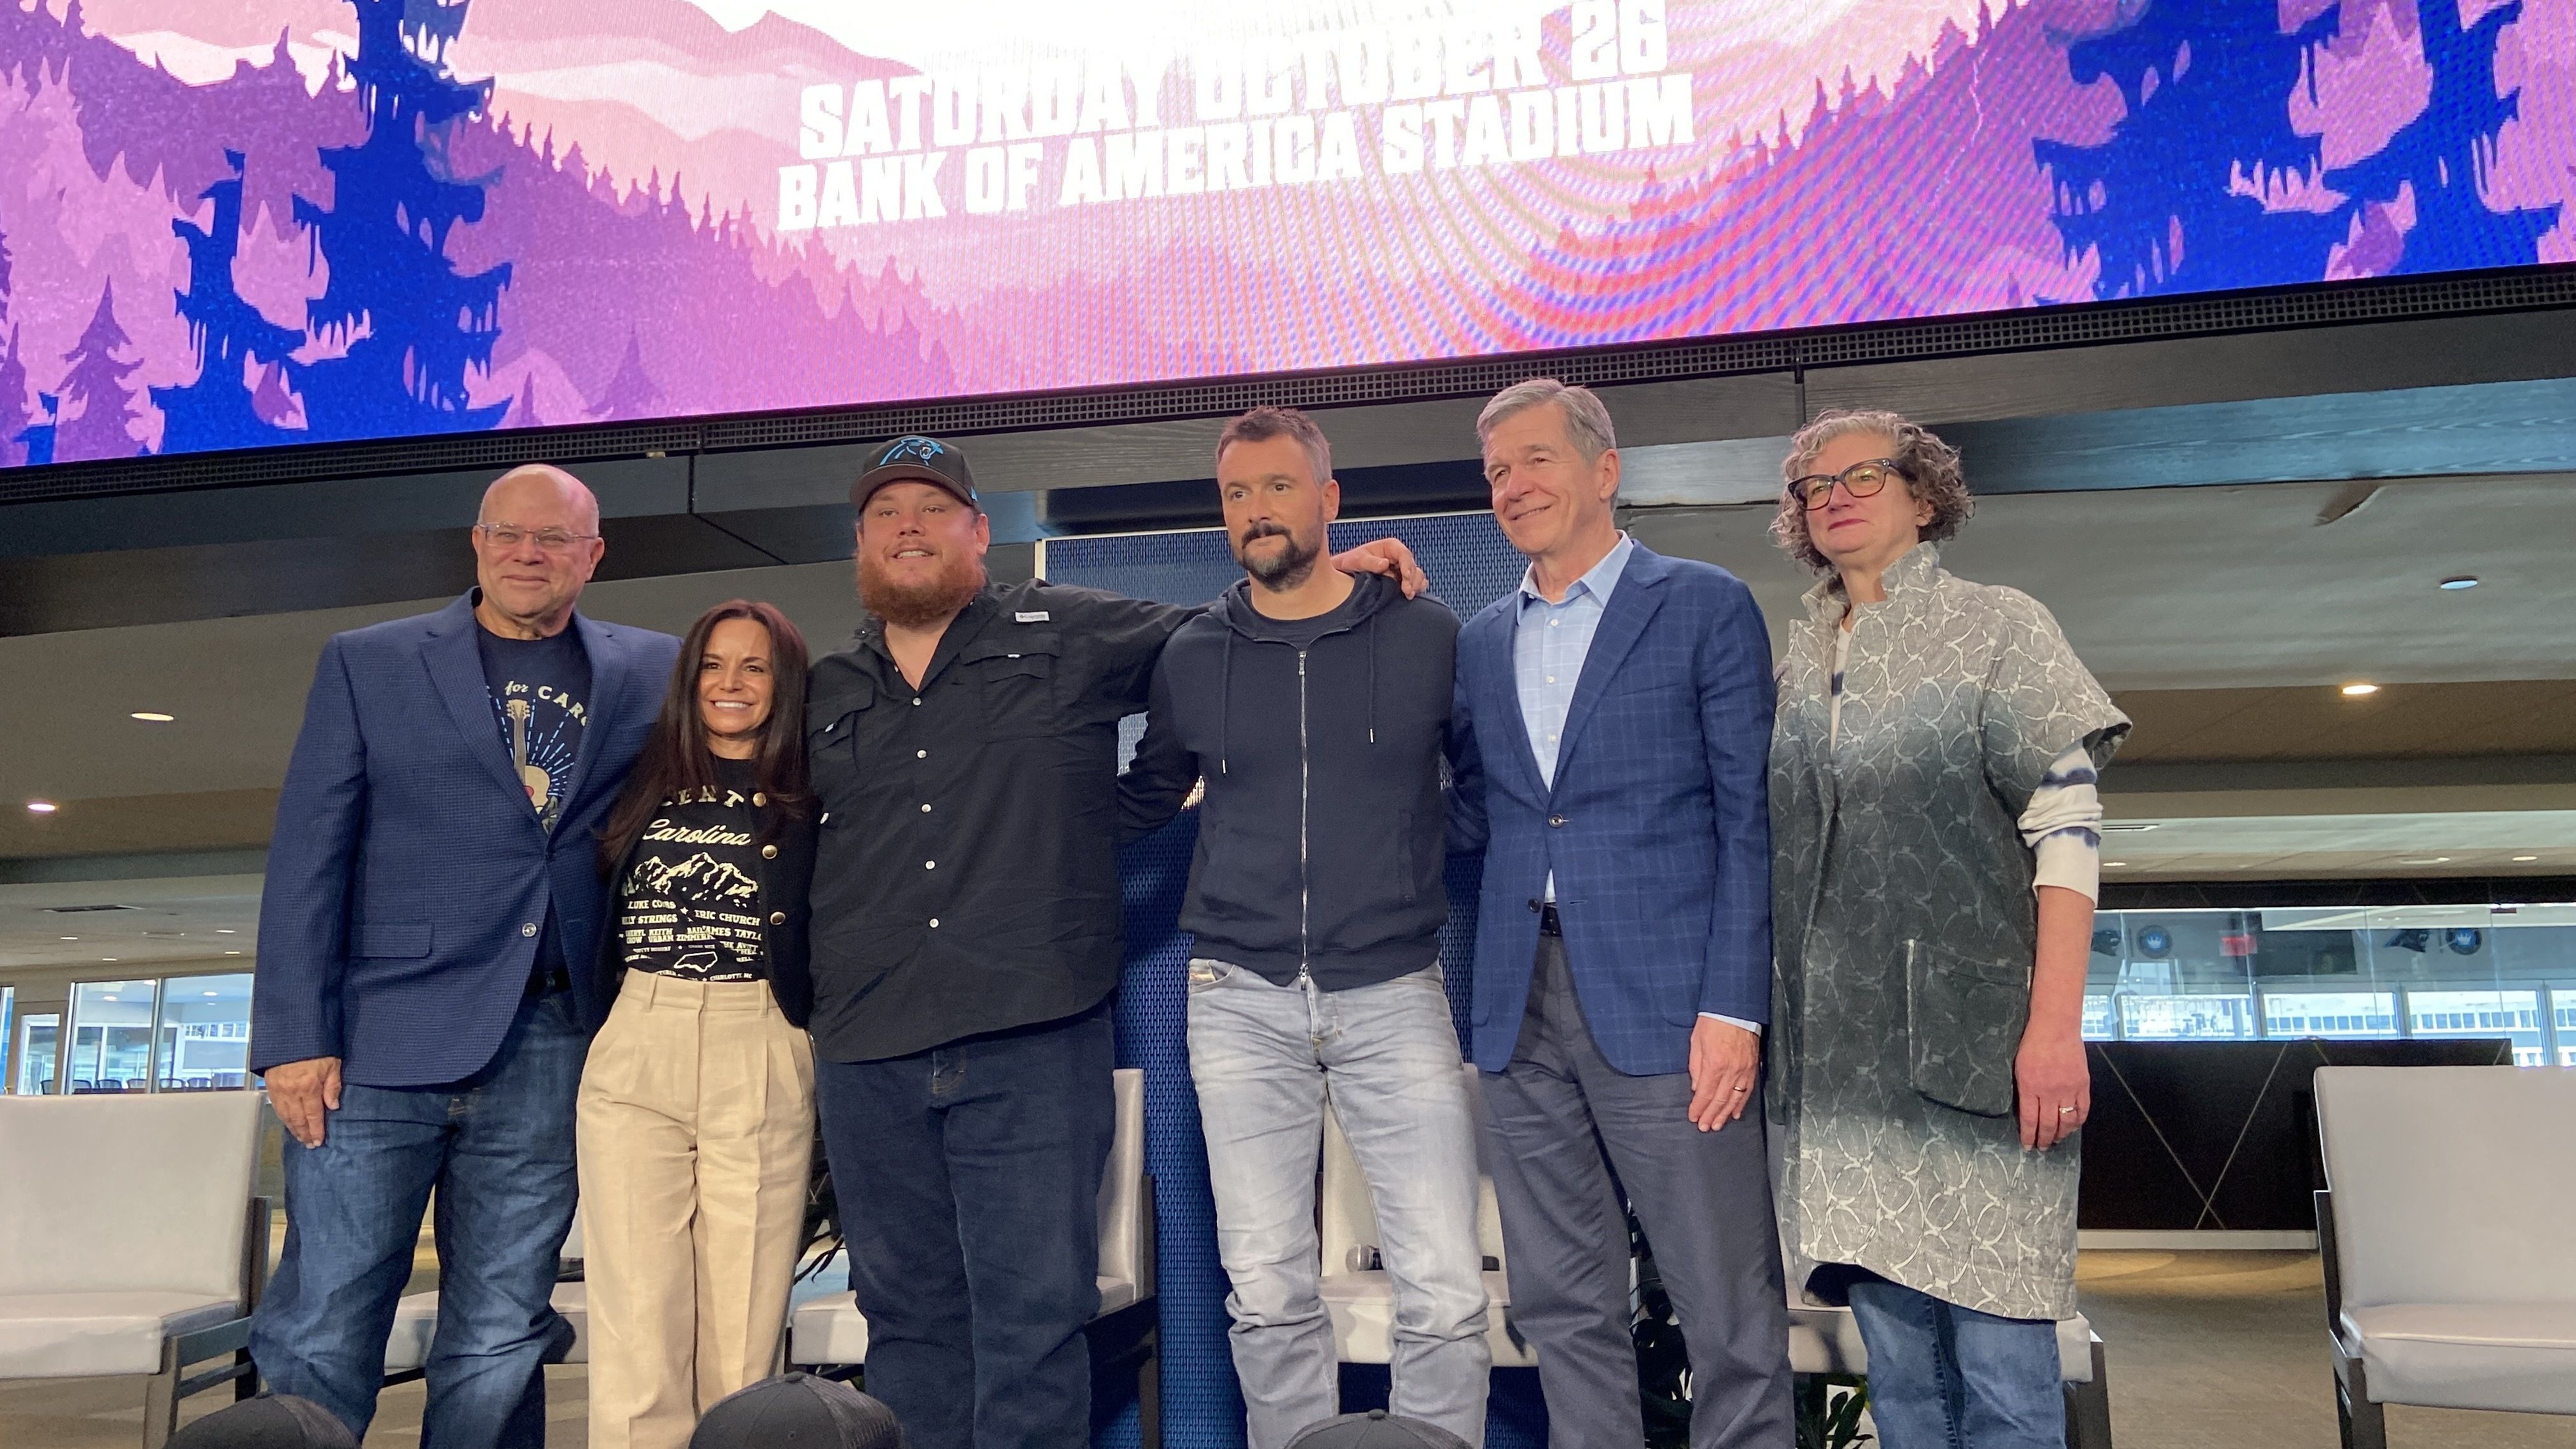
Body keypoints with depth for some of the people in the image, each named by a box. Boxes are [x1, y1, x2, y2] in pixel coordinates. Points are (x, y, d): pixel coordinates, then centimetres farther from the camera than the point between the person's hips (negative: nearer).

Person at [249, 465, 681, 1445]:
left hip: (547, 1054, 2)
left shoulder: (653, 674, 10)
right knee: (319, 1340, 0)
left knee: (499, 1352, 8)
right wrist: (296, 1037, -6)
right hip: (384, 1039, -1)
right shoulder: (366, 664, 7)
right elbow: (306, 859, 2)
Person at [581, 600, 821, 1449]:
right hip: (634, 1059, 2)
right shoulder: (644, 786, 13)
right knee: (637, 1323, -2)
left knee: (743, 1330, 0)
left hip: (763, 1069, -2)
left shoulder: (810, 806, 6)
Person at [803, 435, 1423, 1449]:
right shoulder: (825, 696, 17)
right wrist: (809, 1004, 20)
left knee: (1035, 1317, -1)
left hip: (1032, 1047, -3)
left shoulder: (1067, 634, 7)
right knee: (908, 1318, 12)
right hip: (866, 1060, 4)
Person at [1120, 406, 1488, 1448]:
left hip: (1394, 993, -1)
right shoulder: (1192, 655, 7)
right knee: (1268, 1293, 6)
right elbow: (1140, 803, 22)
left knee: (1445, 1291, -4)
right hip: (1241, 999, 2)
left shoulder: (1427, 635, 2)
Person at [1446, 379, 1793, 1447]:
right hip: (1524, 1009, 5)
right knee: (1563, 1309, 12)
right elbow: (1472, 820, 15)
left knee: (1728, 1310, 1)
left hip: (1663, 1000, -4)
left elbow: (1749, 820, -3)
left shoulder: (1706, 608, 1)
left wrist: (1733, 1007, -11)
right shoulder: (1478, 644, 16)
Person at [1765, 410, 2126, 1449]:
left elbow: (2067, 827, -4)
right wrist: (1758, 1015, 9)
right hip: (1841, 1055, 4)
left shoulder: (1997, 627, 3)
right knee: (1894, 1350, 8)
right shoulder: (1796, 666, 14)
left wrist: (2055, 1024, -14)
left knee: (1999, 1354, -3)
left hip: (1975, 1044, -4)